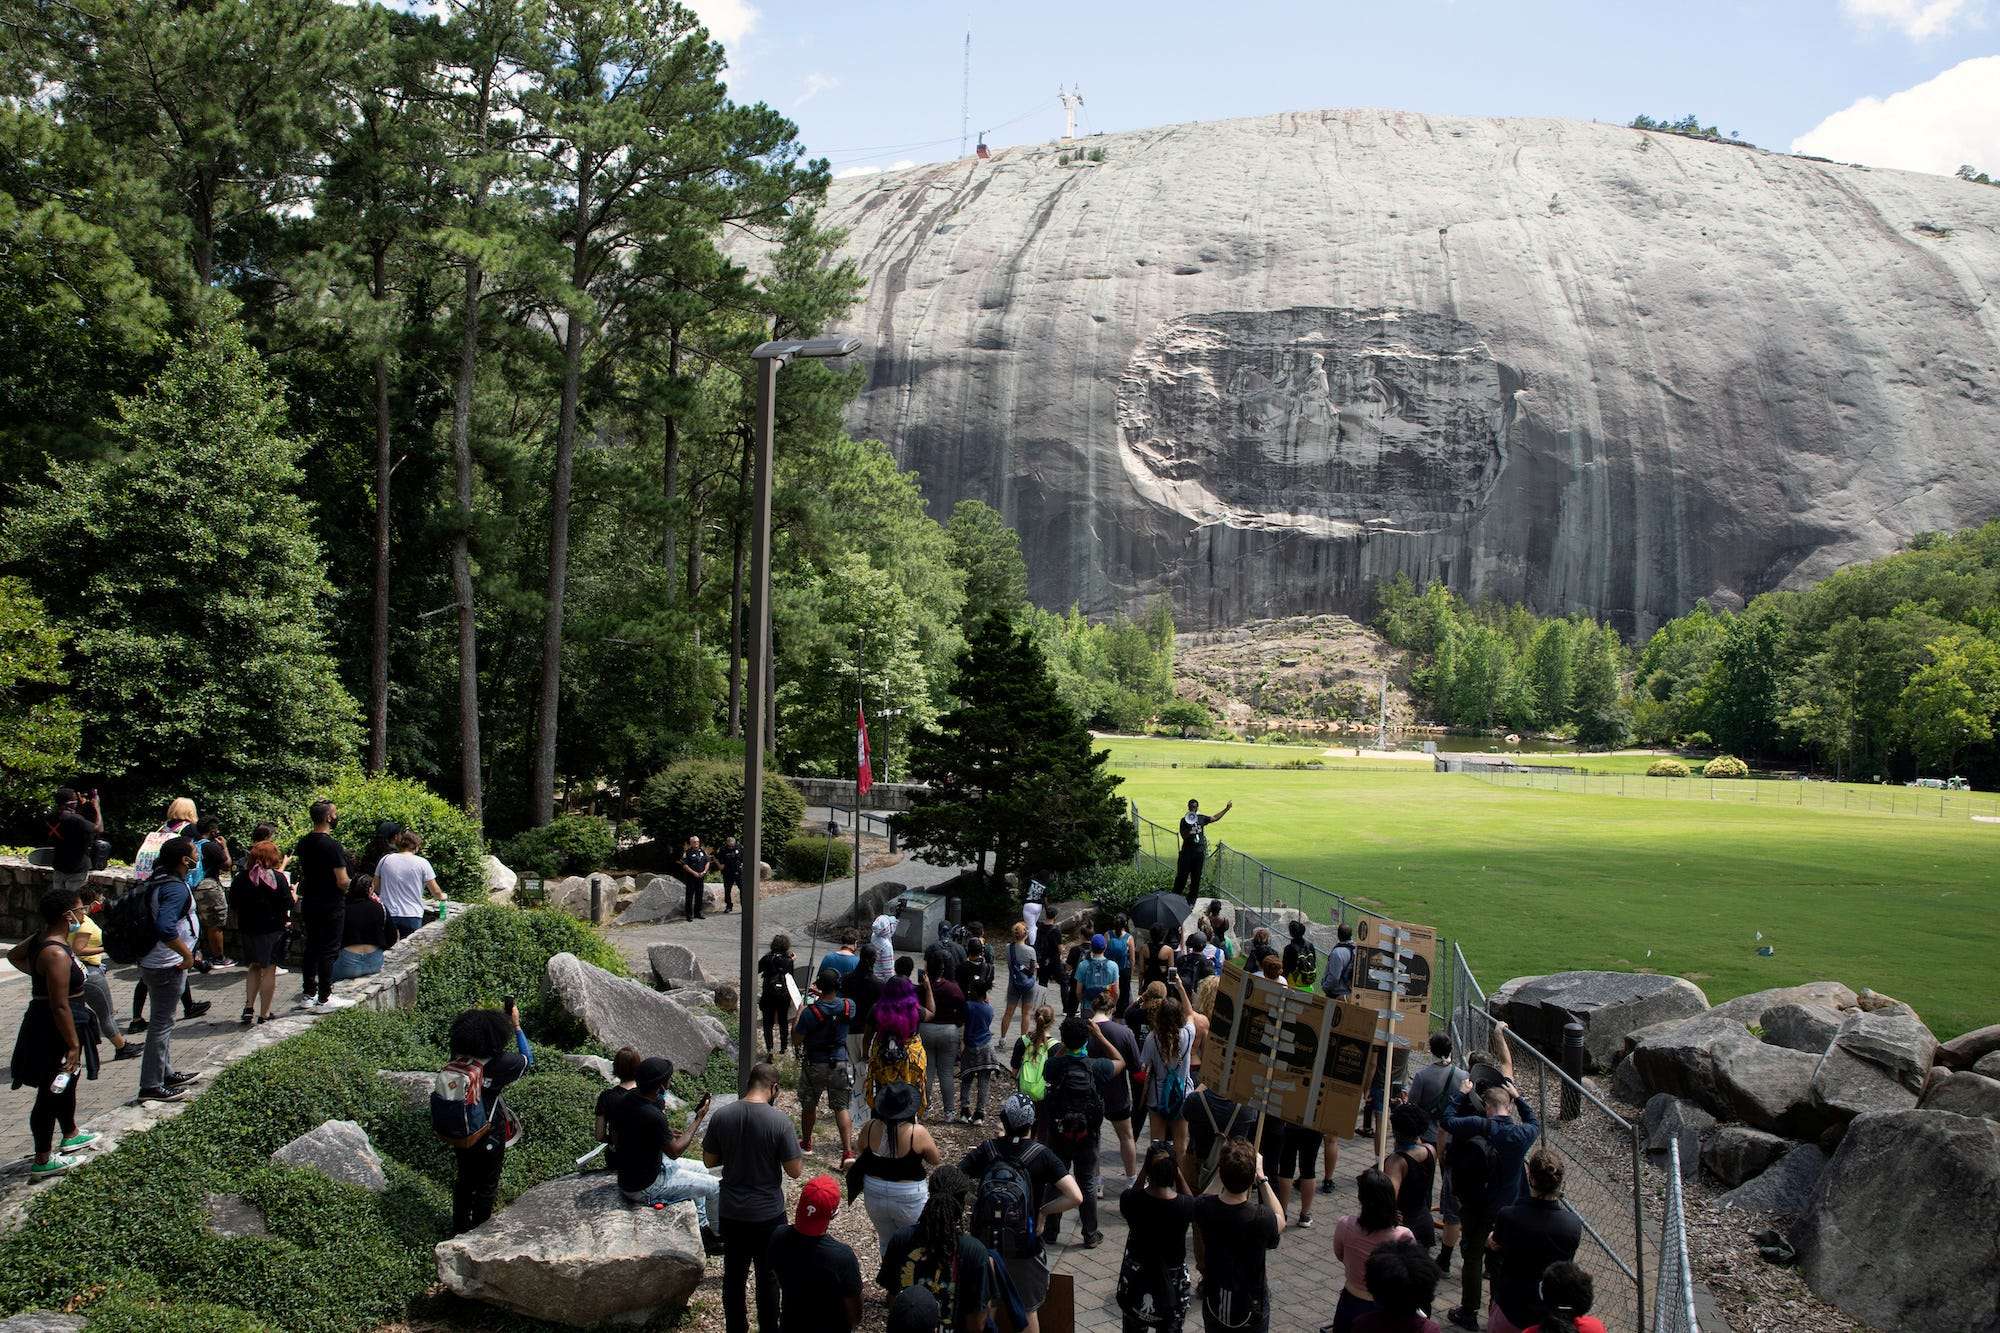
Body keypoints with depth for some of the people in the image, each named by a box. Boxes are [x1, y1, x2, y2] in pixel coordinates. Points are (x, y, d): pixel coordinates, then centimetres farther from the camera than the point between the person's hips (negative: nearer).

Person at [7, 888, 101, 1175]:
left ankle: (70, 1136, 44)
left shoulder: (41, 940, 2)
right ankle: (42, 1160, 13)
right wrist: (72, 1045, -23)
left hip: (43, 1025, 10)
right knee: (51, 1093, 2)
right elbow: (60, 1006, -28)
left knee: (66, 1084, 26)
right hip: (54, 1032, -10)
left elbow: (15, 955, 25)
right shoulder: (56, 953, -28)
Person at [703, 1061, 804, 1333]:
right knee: (768, 1277, 14)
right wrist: (800, 1156, 6)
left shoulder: (722, 1116, -9)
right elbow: (795, 1171, -13)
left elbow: (709, 1161, 3)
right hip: (768, 1214, -3)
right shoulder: (779, 1121, -19)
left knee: (734, 1276, 17)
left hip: (731, 1212, 3)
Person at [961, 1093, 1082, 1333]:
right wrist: (1043, 1211, -8)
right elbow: (1076, 1198, -22)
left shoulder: (986, 1150, -10)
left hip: (985, 1246, 2)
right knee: (1027, 1311, 19)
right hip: (1024, 1250, -2)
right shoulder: (1041, 1155, -15)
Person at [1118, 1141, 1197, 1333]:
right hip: (1172, 1283, -1)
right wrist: (1178, 1174, -7)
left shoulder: (1131, 1201, -23)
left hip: (1136, 1283, 1)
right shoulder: (1186, 1205, -24)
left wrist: (1147, 1166, -7)